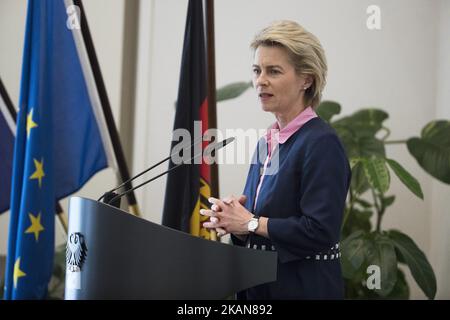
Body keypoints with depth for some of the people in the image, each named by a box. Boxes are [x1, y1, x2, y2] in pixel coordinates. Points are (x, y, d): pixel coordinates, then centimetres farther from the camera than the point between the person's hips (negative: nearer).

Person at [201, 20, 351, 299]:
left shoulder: (322, 143, -15)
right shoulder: (268, 141, 9)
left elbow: (320, 231, -23)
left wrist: (251, 223, -16)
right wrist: (231, 219, -5)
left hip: (302, 288, -7)